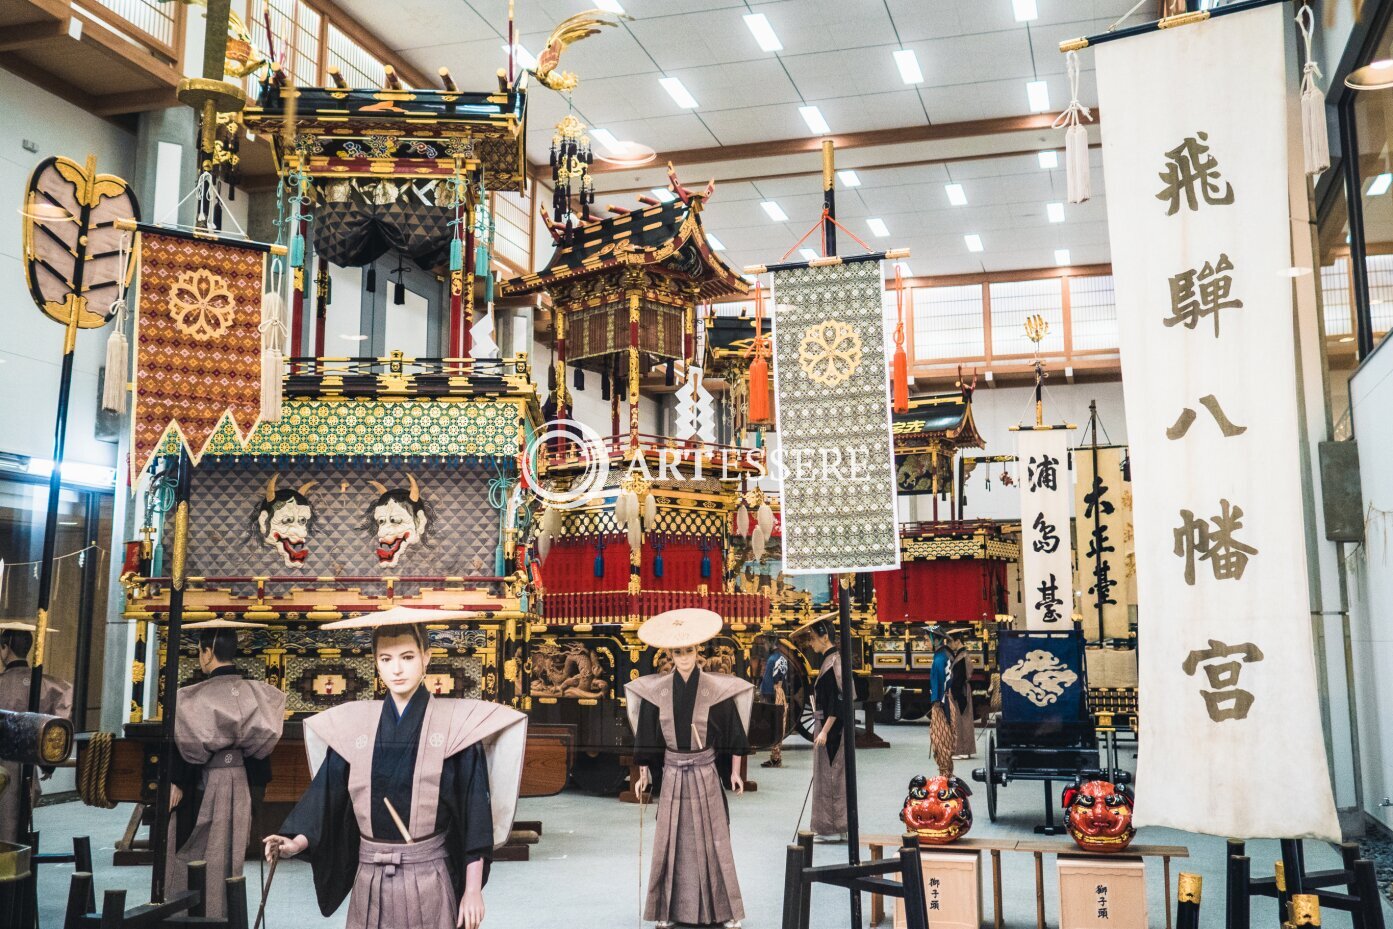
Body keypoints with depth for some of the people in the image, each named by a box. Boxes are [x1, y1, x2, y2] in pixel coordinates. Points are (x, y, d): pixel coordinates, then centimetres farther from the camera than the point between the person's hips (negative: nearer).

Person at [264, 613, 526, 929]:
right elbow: (326, 795, 2)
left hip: (430, 878, -2)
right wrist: (296, 842, -17)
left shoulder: (456, 725, -5)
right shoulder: (352, 724, 3)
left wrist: (473, 889, -8)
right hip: (370, 881, 3)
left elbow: (474, 810, -5)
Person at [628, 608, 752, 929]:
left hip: (706, 773, -1)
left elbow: (731, 731, -1)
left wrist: (734, 772, 0)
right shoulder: (657, 691, -3)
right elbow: (647, 735, 5)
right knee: (671, 841, 6)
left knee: (712, 839, 3)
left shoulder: (716, 688, -7)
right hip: (672, 773, 1)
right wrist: (644, 773, 7)